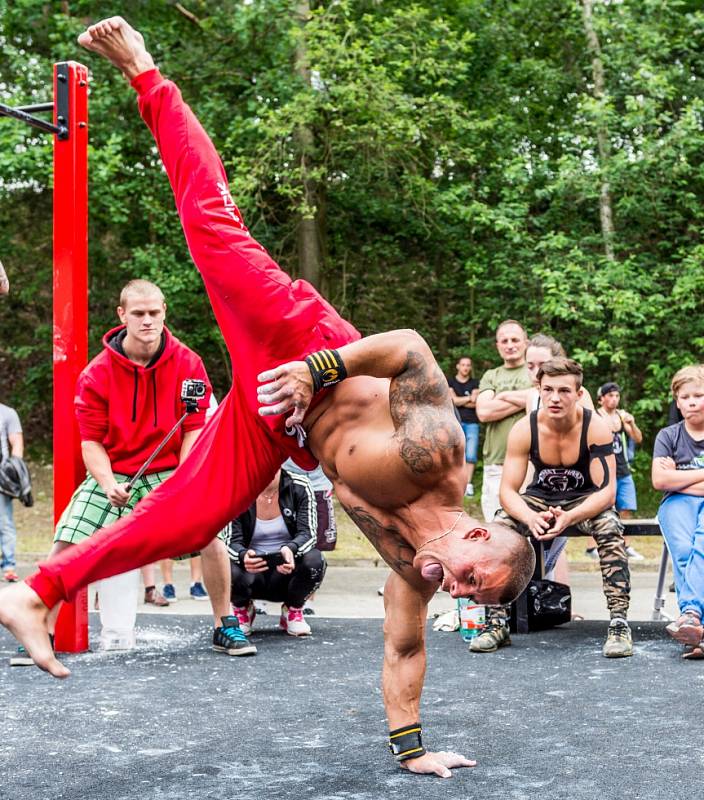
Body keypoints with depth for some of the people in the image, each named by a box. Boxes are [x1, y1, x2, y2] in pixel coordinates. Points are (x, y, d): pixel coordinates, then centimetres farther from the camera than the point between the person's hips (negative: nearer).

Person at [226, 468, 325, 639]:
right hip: (251, 570, 0)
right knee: (232, 571, -34)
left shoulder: (300, 488, -9)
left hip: (287, 569, 0)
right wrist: (243, 555, -41)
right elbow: (232, 541, -15)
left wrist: (290, 549, -42)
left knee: (314, 559, -31)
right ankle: (243, 609, 6)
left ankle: (293, 611, 1)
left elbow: (308, 533, -17)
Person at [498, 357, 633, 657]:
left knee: (609, 527, -35)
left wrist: (569, 518, -44)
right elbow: (507, 490, -18)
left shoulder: (595, 427, -23)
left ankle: (619, 624, -32)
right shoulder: (524, 429, -19)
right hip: (540, 498, 2)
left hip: (585, 500, -2)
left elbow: (607, 491, -25)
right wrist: (530, 518, -42)